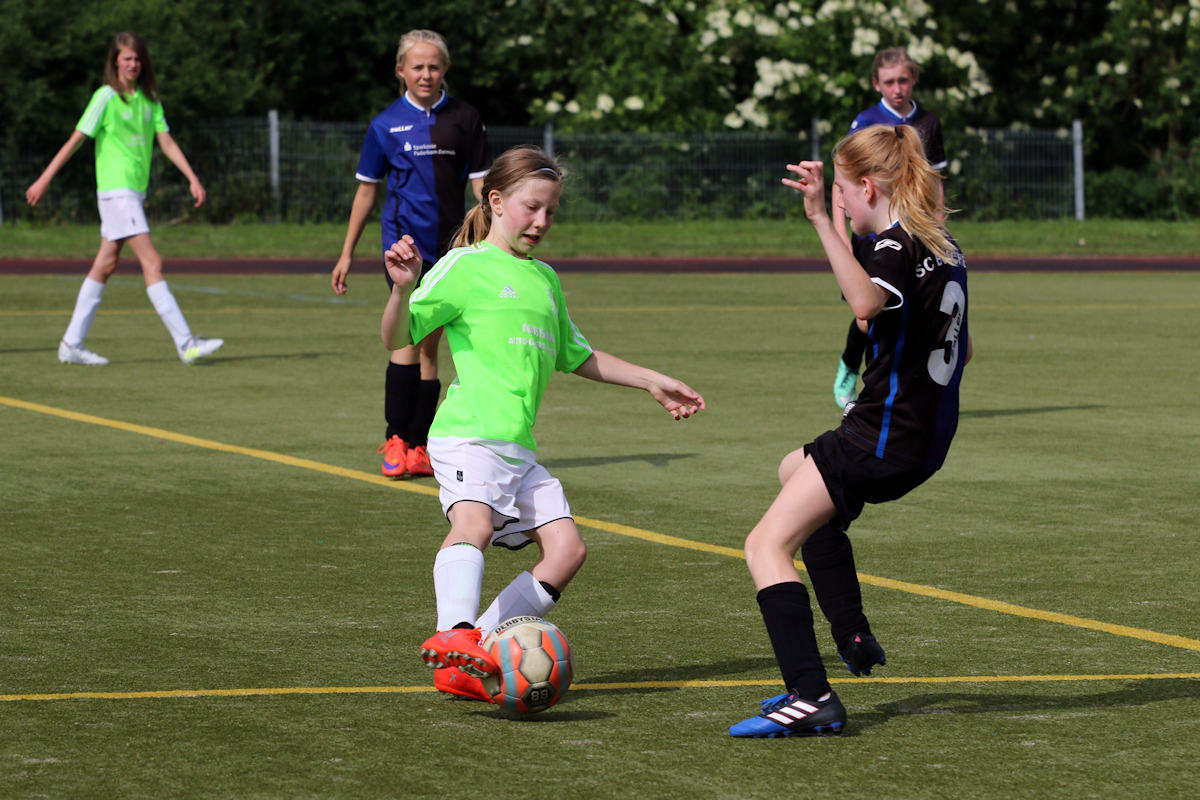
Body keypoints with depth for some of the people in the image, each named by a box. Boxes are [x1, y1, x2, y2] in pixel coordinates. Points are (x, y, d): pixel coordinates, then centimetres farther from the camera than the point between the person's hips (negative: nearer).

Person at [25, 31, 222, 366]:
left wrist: (192, 178, 0)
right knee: (152, 263, -12)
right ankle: (185, 343, -17)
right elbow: (76, 140, -6)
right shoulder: (106, 97, -8)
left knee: (105, 265, 10)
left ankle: (71, 344, 15)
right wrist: (44, 179, -6)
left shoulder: (149, 98, 11)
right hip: (115, 190, -7)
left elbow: (166, 142, 10)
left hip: (135, 192, 8)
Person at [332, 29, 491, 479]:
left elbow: (481, 185, 9)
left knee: (429, 348, 6)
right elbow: (367, 190, 12)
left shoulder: (464, 120, 6)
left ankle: (418, 447, 11)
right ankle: (395, 438, -10)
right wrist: (346, 254, 13)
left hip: (449, 247, 2)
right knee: (410, 335, -16)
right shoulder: (386, 124, 4)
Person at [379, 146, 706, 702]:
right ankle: (455, 634, -52)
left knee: (566, 548, -7)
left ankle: (470, 662, -8)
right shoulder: (466, 266, 2)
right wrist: (404, 289, -25)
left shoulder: (545, 278, 26)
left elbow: (576, 357, 40)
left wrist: (653, 382, 43)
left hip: (520, 448, 7)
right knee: (474, 521, -32)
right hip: (468, 434, -7)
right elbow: (398, 338, -5)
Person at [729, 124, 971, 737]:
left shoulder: (898, 247, -17)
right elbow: (962, 349, 21)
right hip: (927, 438, 10)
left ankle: (812, 698, -24)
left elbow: (866, 302, -42)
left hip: (882, 441, -10)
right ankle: (852, 637, 28)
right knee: (795, 471, 35)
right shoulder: (941, 246, 11)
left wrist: (822, 220, -46)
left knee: (768, 545, -11)